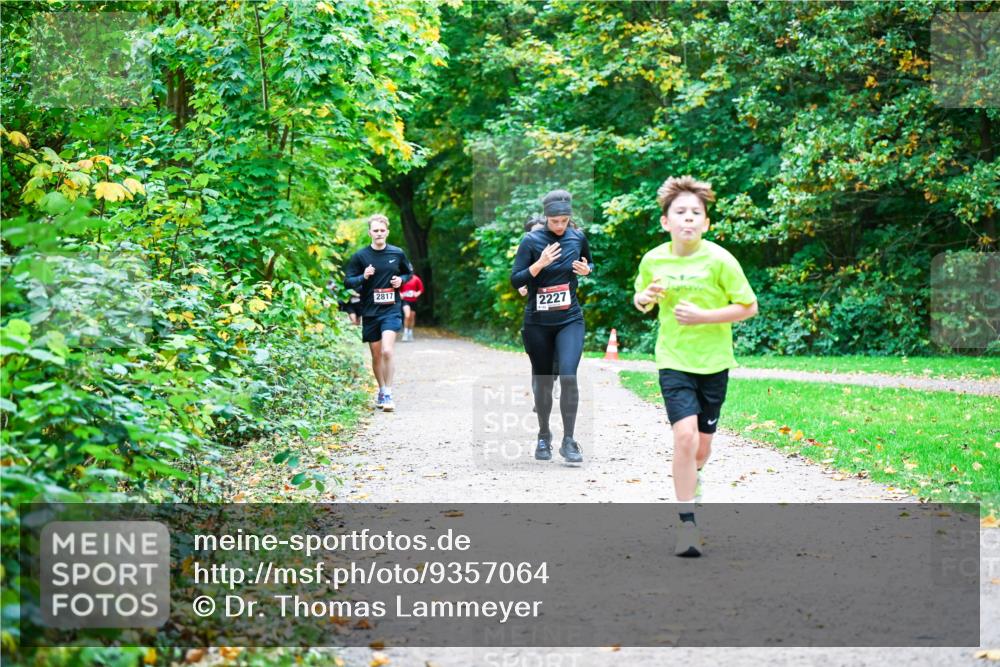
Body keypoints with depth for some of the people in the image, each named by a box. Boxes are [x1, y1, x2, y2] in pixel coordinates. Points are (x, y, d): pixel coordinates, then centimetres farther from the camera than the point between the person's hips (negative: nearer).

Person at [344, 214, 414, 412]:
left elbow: (408, 273, 18)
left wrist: (401, 279, -3)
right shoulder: (360, 256, -1)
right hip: (370, 312, 1)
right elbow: (347, 281, 1)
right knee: (376, 355, 10)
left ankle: (388, 395, -12)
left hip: (391, 309, -1)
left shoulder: (397, 254, 2)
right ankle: (381, 390, 29)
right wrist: (363, 277, -18)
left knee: (387, 352, -18)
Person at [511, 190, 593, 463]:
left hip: (570, 320, 1)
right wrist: (539, 264, -25)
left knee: (568, 375, -18)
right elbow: (515, 281, -10)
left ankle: (568, 441, -9)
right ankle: (544, 437, 29)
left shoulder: (578, 237, 1)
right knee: (543, 381, 8)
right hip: (537, 322, -1)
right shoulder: (531, 241, -8)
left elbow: (589, 264, 20)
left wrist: (587, 270, -3)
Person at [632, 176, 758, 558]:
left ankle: (690, 478, 45)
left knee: (702, 446, 9)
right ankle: (687, 524, -13)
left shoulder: (719, 260, -12)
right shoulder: (653, 260, -4)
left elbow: (749, 307, -6)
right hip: (673, 361, 0)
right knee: (685, 435, -20)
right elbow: (640, 300, 14)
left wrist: (703, 316, -18)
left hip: (713, 363, 0)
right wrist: (644, 299, -10)